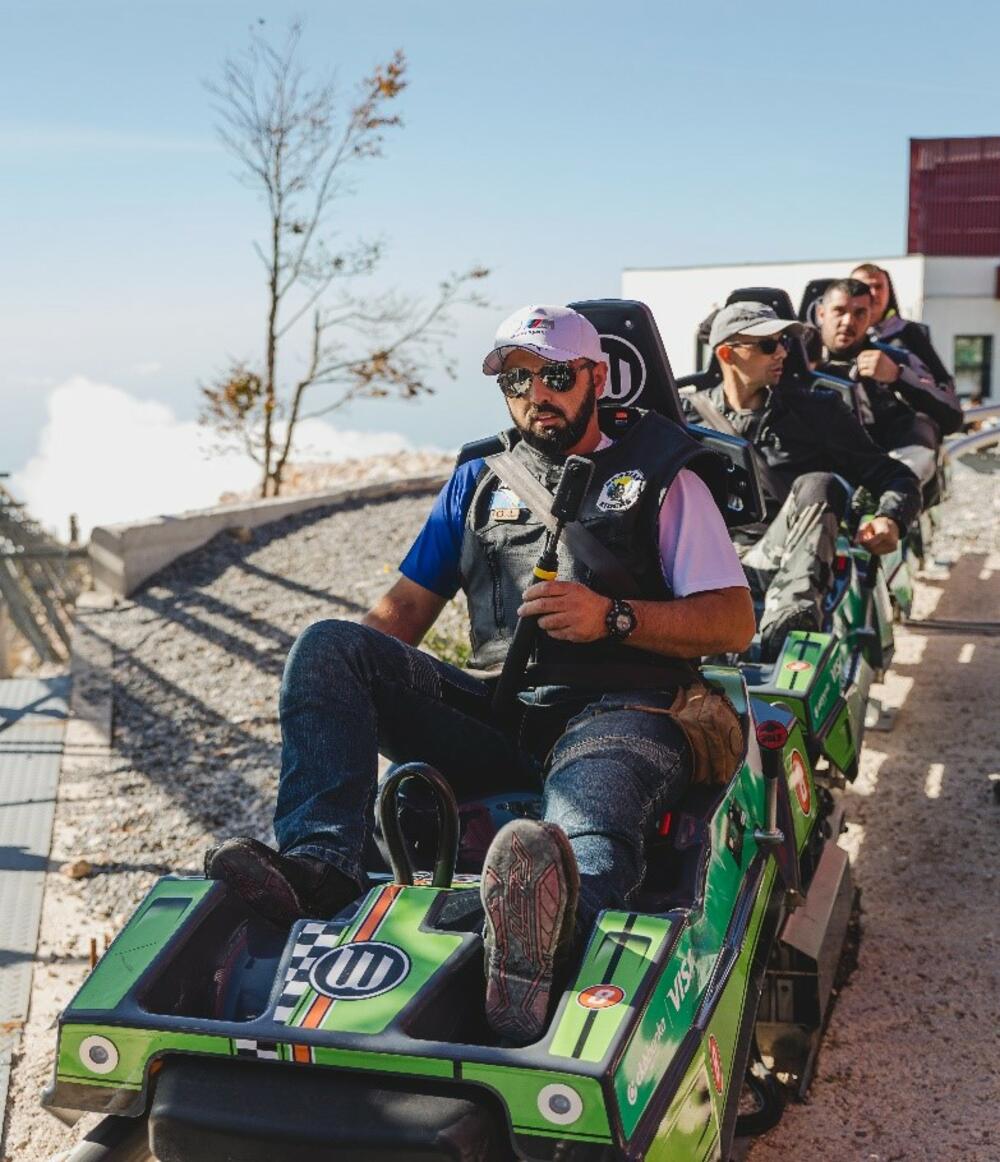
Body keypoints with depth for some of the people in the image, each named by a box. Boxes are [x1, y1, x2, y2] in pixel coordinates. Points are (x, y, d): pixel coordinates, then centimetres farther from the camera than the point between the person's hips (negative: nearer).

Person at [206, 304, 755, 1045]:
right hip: (494, 714, 5)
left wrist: (611, 617, -12)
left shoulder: (661, 475, 14)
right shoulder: (479, 480, 25)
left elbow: (735, 621, 5)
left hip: (618, 714, -4)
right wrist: (334, 701, 3)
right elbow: (408, 605, 22)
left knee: (587, 836, -40)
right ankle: (317, 863, -35)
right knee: (327, 645, -16)